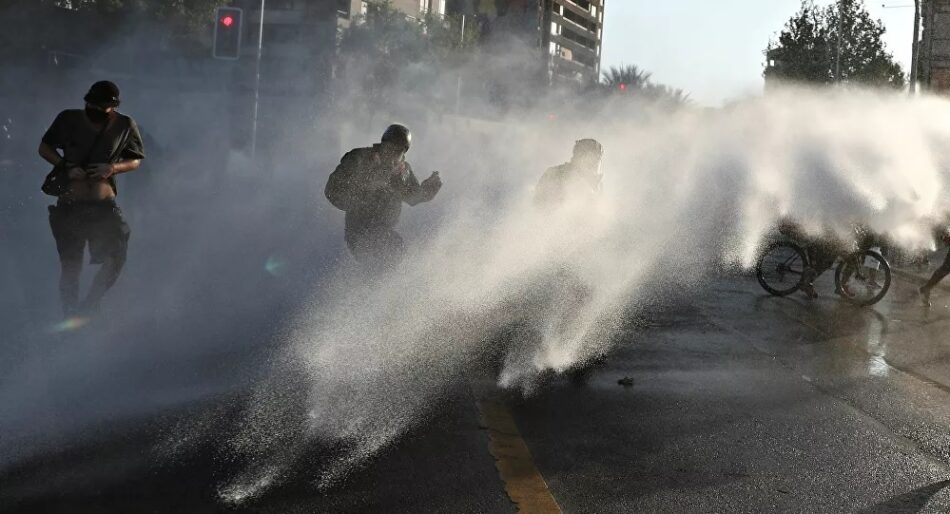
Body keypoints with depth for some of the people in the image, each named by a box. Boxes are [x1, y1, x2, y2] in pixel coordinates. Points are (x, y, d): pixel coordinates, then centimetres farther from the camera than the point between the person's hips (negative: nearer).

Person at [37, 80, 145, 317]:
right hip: (70, 205, -1)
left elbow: (137, 160, 8)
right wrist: (67, 167, -9)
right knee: (70, 266, 3)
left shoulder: (124, 125, 0)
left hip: (104, 206, 1)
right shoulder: (69, 119, 0)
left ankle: (88, 308, 7)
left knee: (116, 258, -11)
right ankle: (70, 316, 18)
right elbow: (44, 148, 9)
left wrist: (113, 168, -12)